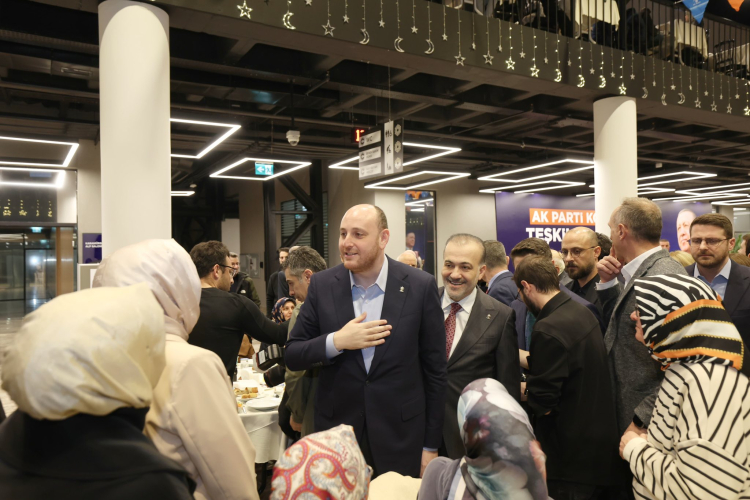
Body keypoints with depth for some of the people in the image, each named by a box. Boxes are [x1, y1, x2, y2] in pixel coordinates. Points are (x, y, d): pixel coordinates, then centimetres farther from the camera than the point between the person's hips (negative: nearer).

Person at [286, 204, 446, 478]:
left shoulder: (421, 286, -9)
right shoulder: (322, 284, -4)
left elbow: (434, 369, -3)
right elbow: (292, 356, 0)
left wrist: (431, 445, 0)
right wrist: (336, 341, -19)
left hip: (400, 434, -1)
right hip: (336, 427, 2)